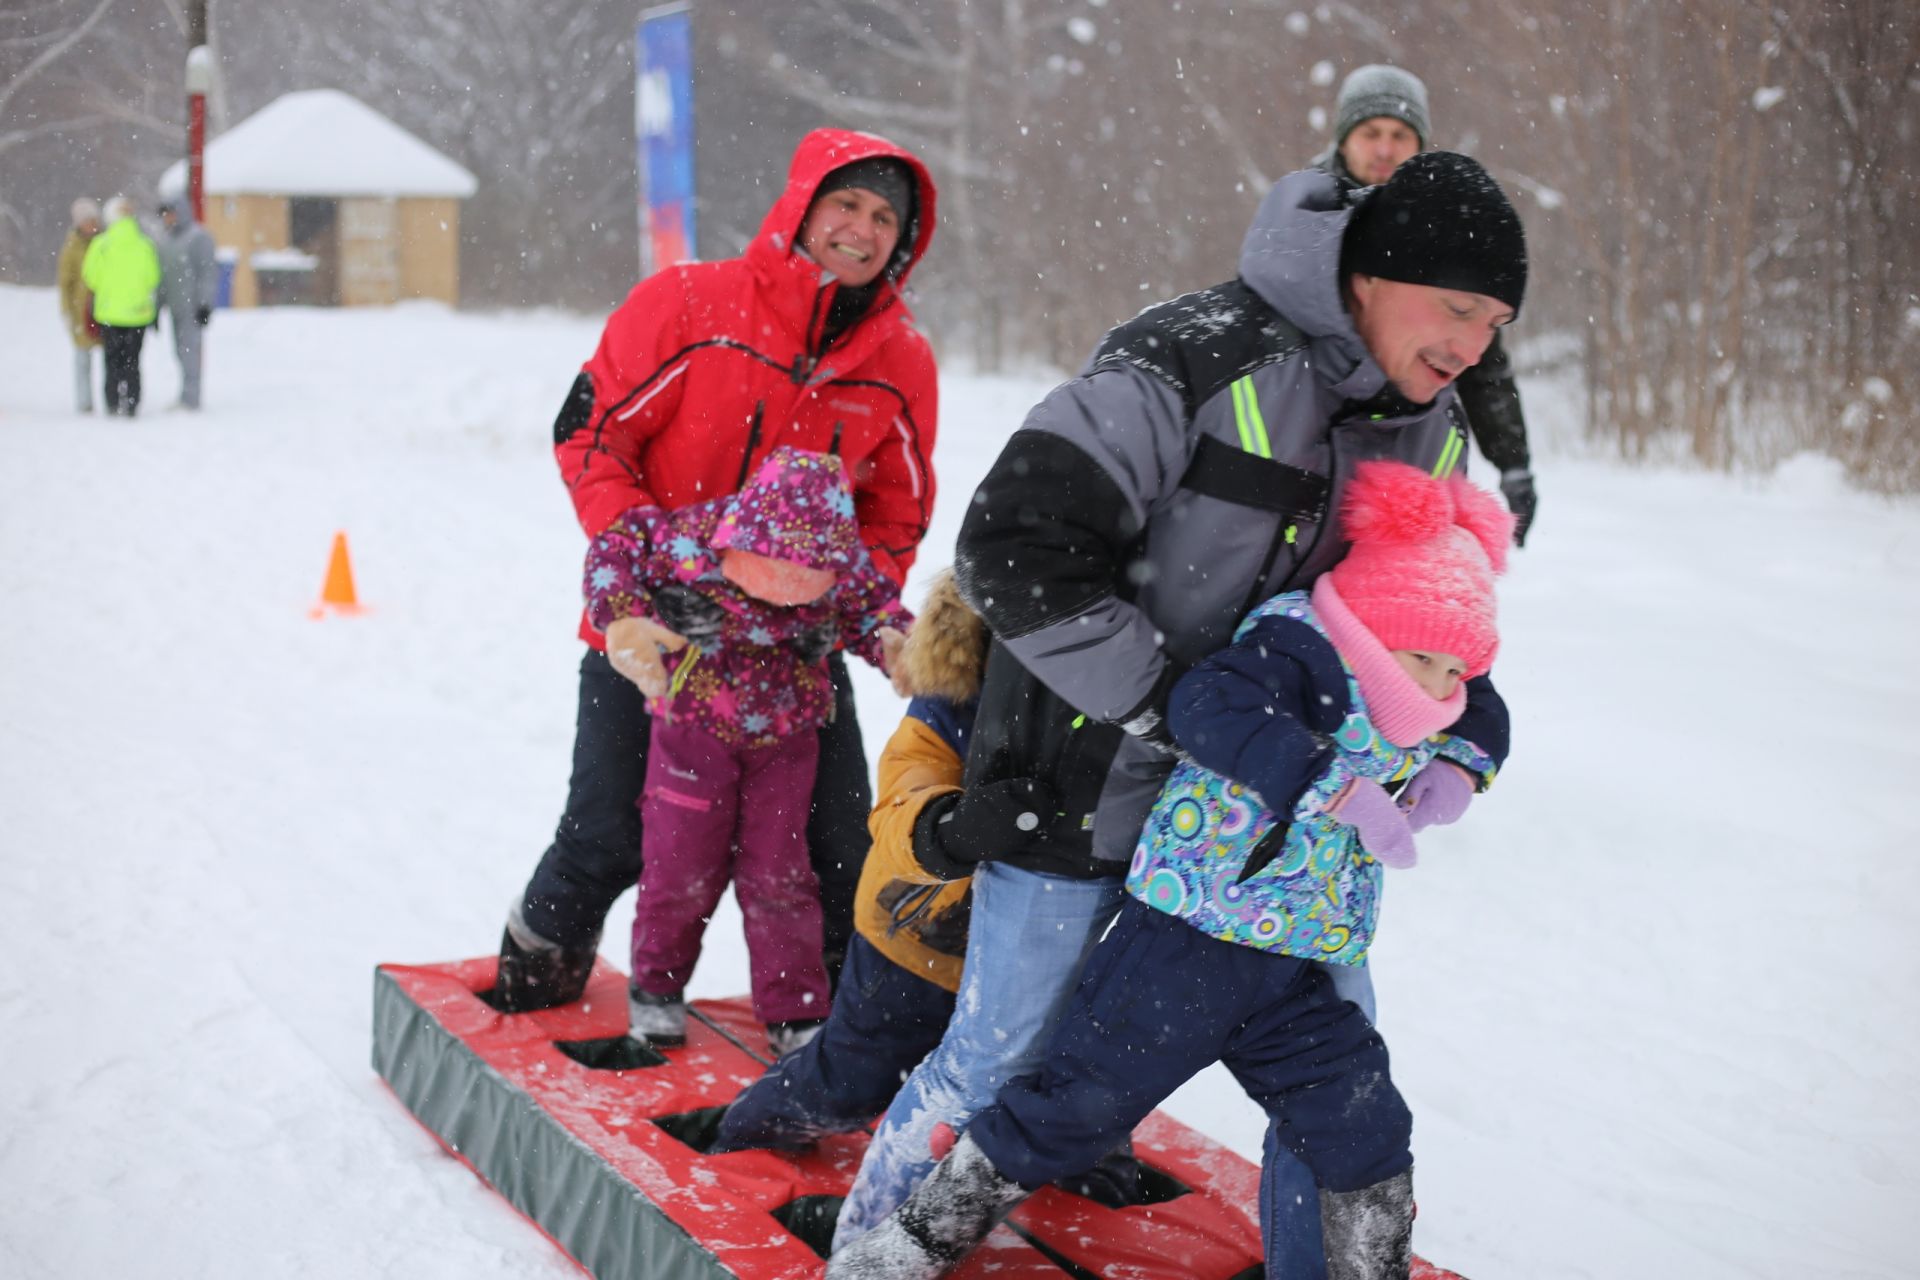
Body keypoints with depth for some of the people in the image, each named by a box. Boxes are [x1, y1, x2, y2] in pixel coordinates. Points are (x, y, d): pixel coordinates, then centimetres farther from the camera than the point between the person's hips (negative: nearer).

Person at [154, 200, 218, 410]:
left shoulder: (198, 237, -8)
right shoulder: (163, 239, 14)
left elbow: (209, 272, -11)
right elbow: (159, 273, 20)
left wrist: (205, 304, -15)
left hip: (192, 305, -8)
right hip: (174, 306, 8)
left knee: (189, 349, -10)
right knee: (181, 351, 10)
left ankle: (190, 398, -9)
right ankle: (188, 396, 17)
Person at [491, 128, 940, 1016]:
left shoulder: (901, 362, -2)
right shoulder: (686, 303, -12)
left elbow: (896, 512, 8)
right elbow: (590, 431, -10)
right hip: (653, 627, -3)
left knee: (839, 848, 4)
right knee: (609, 837, 3)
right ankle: (536, 961, 33)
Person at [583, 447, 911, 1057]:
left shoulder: (843, 561, -20)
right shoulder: (691, 542, -29)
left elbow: (873, 604, 0)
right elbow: (615, 544, -14)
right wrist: (624, 618, -26)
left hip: (785, 732, 2)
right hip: (694, 725, -1)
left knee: (778, 873, 6)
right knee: (681, 864, 8)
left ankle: (796, 1011, 18)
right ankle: (656, 986, 32)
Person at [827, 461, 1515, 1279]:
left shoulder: (1413, 708, 10)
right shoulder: (1298, 646, -17)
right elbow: (1209, 705, -36)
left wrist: (1457, 768, 7)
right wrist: (1337, 787, -42)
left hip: (1293, 973, 7)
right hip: (1183, 942, -7)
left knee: (1368, 1144, 6)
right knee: (1078, 1104, 3)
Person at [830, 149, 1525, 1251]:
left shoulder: (1432, 429, 1)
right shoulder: (1196, 360, -26)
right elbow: (1017, 547, -29)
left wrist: (1462, 705, -6)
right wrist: (1168, 706, -27)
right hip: (1089, 774, -6)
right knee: (1001, 1054, 4)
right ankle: (872, 1240, 26)